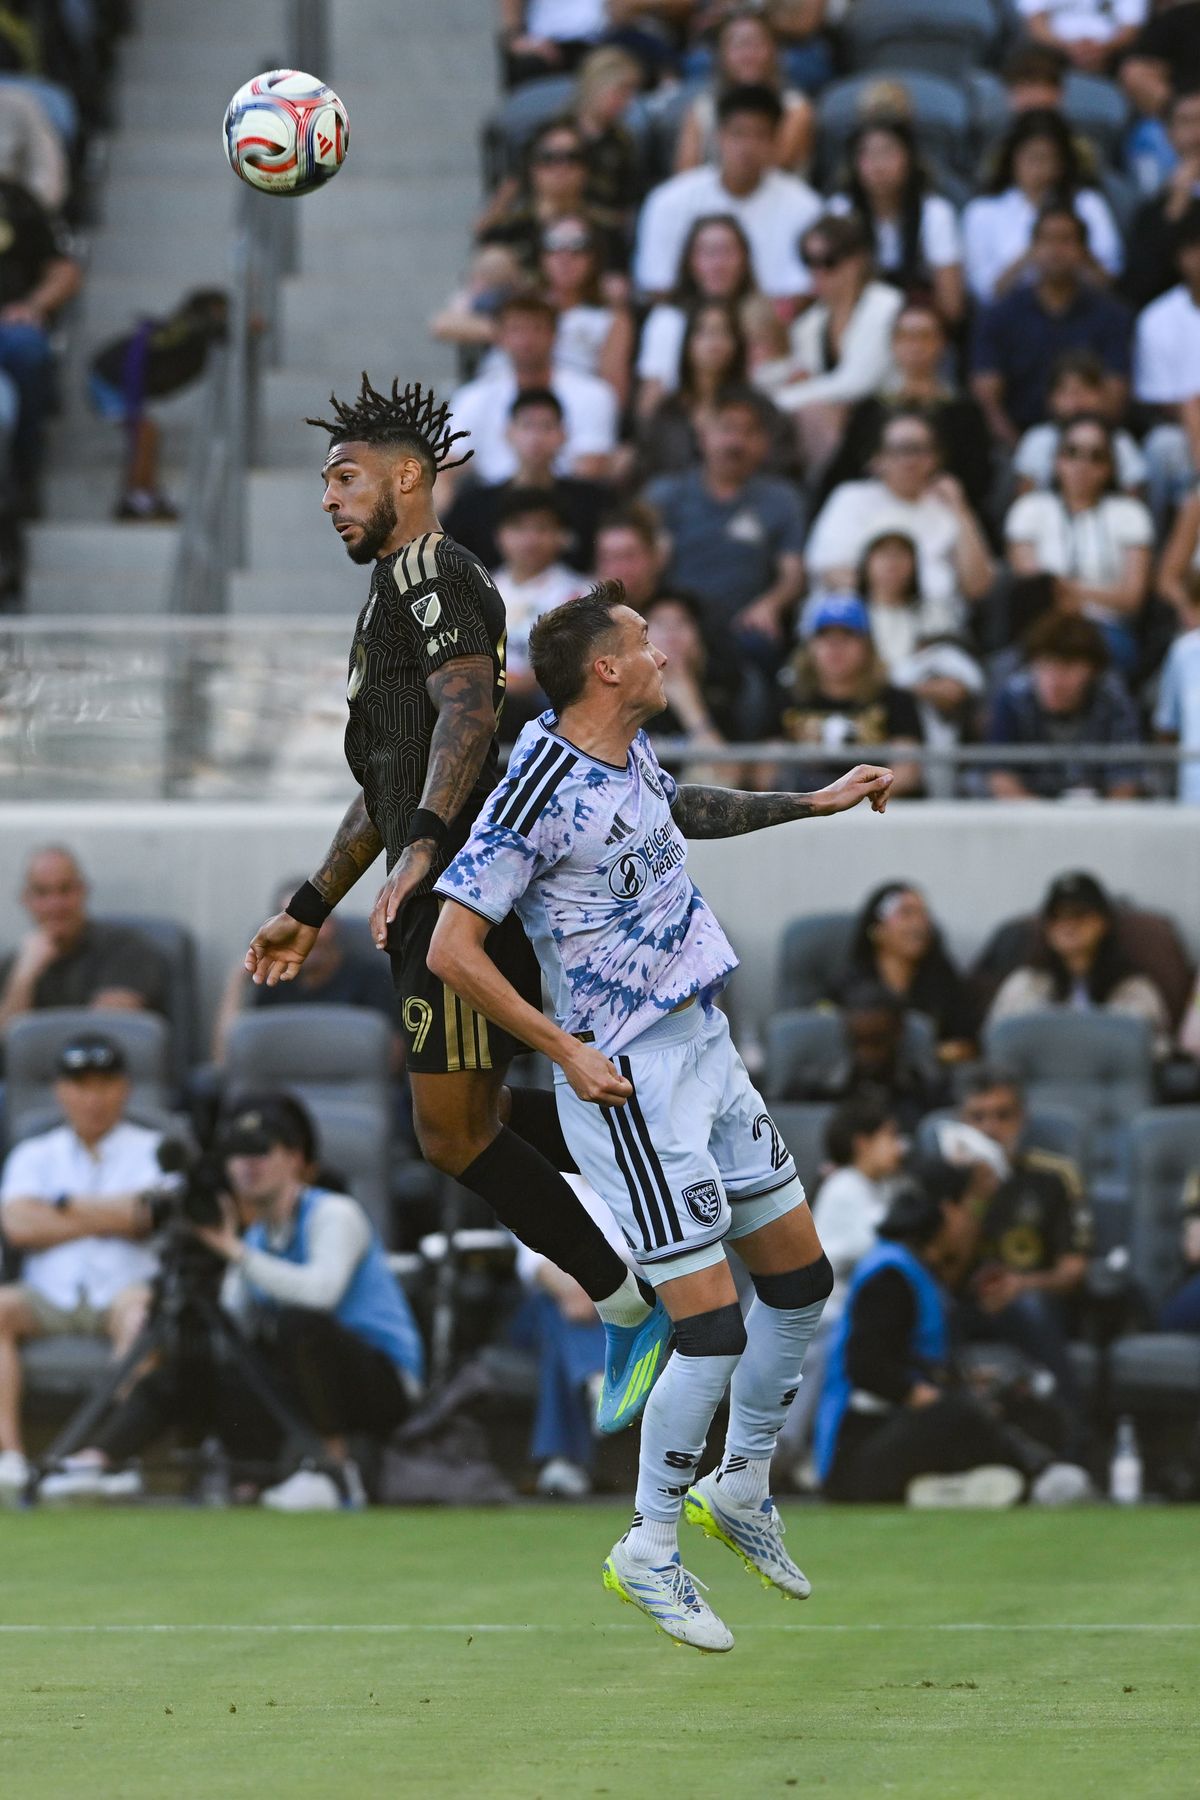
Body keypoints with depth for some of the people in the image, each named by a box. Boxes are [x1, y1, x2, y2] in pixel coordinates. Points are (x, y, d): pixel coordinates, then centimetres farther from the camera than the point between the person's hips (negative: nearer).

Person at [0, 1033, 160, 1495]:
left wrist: (65, 1206, 3)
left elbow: (148, 1215, -5)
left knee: (139, 1306, -36)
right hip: (47, 1298, 2)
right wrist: (113, 1216, 1)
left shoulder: (152, 1150, 14)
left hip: (123, 1289, -2)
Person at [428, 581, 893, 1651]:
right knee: (714, 1326, -9)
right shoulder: (540, 789, -20)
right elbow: (452, 949, -20)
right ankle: (649, 1553, 7)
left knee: (801, 1281, 15)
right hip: (632, 1080, -9)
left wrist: (815, 803, 32)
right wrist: (569, 1051, -19)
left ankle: (741, 1486, 34)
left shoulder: (631, 756, 6)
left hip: (706, 1048, 9)